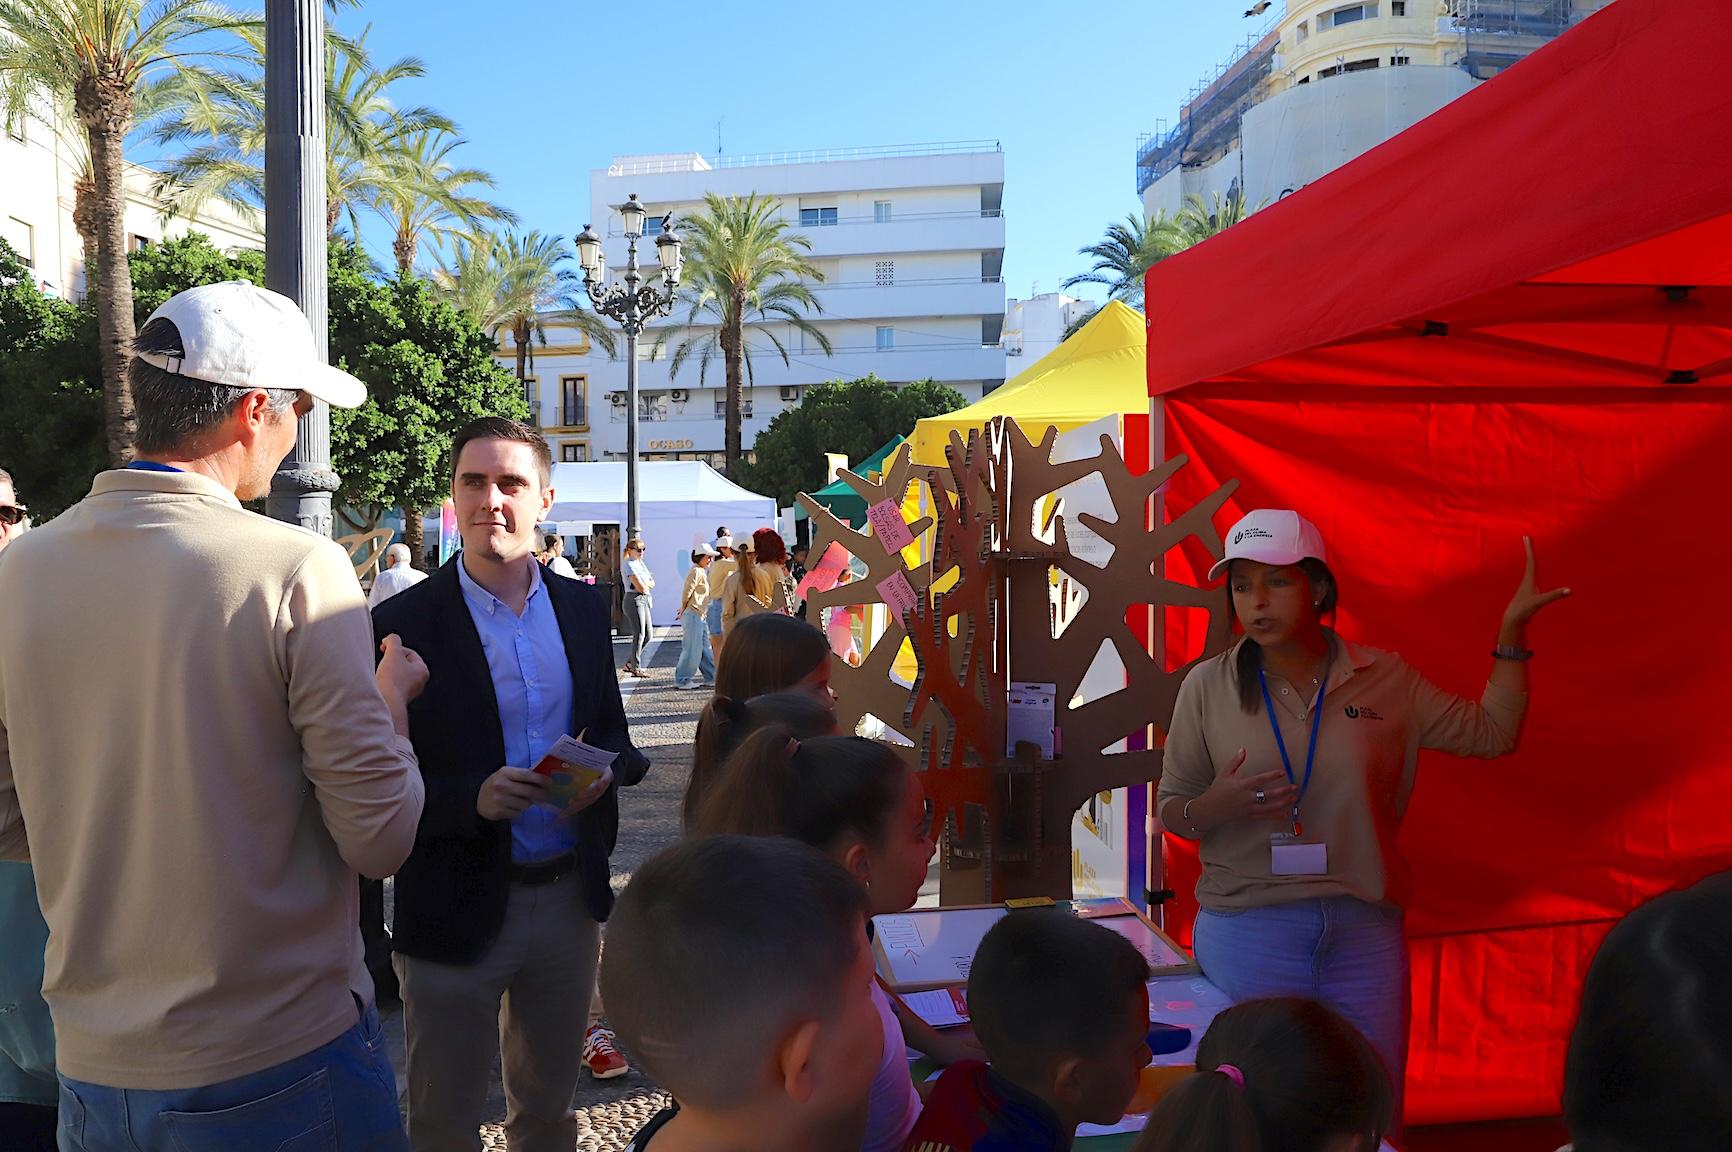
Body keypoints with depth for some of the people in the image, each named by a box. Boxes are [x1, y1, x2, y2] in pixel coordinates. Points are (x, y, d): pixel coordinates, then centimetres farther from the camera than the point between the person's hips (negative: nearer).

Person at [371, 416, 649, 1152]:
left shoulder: (583, 608, 2)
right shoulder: (403, 624, -13)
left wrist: (604, 769, -12)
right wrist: (473, 797, -28)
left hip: (569, 896, 4)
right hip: (456, 910, -4)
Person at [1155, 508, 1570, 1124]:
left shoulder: (1385, 679, 2)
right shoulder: (1207, 686, -2)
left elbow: (1491, 732, 8)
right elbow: (1171, 810, 3)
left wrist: (1512, 631, 1)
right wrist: (1217, 806, -19)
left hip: (1365, 933, 2)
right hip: (1247, 930, -1)